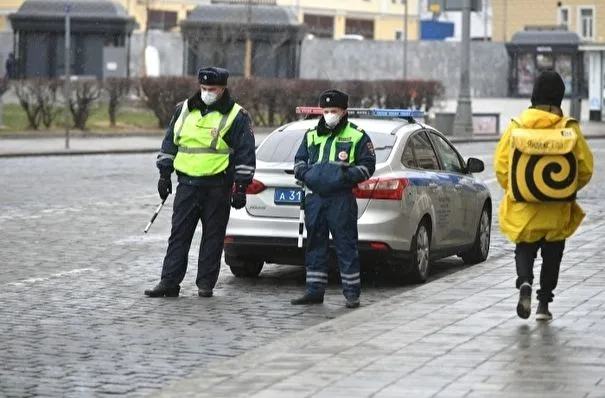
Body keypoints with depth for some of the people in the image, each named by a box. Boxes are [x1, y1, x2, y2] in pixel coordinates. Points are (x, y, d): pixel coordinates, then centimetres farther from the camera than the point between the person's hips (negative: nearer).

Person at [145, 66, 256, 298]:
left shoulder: (236, 117, -3)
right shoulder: (184, 111, 10)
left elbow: (246, 155, -3)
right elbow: (169, 144, 17)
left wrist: (241, 187, -8)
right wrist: (164, 175, 12)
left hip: (217, 187, -3)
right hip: (187, 184, 4)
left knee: (213, 237, 3)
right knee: (179, 235, 2)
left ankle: (206, 283, 10)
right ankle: (169, 282, 3)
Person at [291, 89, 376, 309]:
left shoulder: (357, 136, 4)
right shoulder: (312, 135, 18)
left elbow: (367, 165, 3)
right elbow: (299, 159, 25)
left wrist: (350, 175, -14)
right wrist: (303, 172, 3)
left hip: (341, 199, -5)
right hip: (315, 198, 5)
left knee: (346, 245, -5)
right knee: (315, 244, 7)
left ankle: (352, 292, -1)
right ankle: (315, 291, 14)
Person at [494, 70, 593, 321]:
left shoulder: (516, 127, -8)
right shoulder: (569, 129, -10)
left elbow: (501, 167, -4)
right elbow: (585, 169, -4)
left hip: (523, 208, 0)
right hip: (558, 211, 0)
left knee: (525, 249, 16)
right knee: (552, 254, 16)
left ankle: (524, 282, -12)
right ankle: (544, 303, 15)